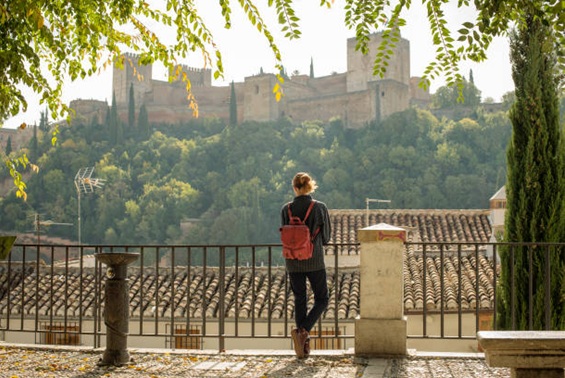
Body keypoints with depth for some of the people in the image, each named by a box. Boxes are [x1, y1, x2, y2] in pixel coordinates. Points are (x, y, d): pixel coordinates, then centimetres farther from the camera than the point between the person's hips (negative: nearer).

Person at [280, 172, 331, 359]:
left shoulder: (286, 209, -4)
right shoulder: (320, 208, -8)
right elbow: (326, 236, 0)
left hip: (293, 262, 2)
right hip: (315, 261, -2)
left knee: (299, 301, 12)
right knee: (322, 299, 12)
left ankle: (303, 345, 12)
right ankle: (303, 330, -9)